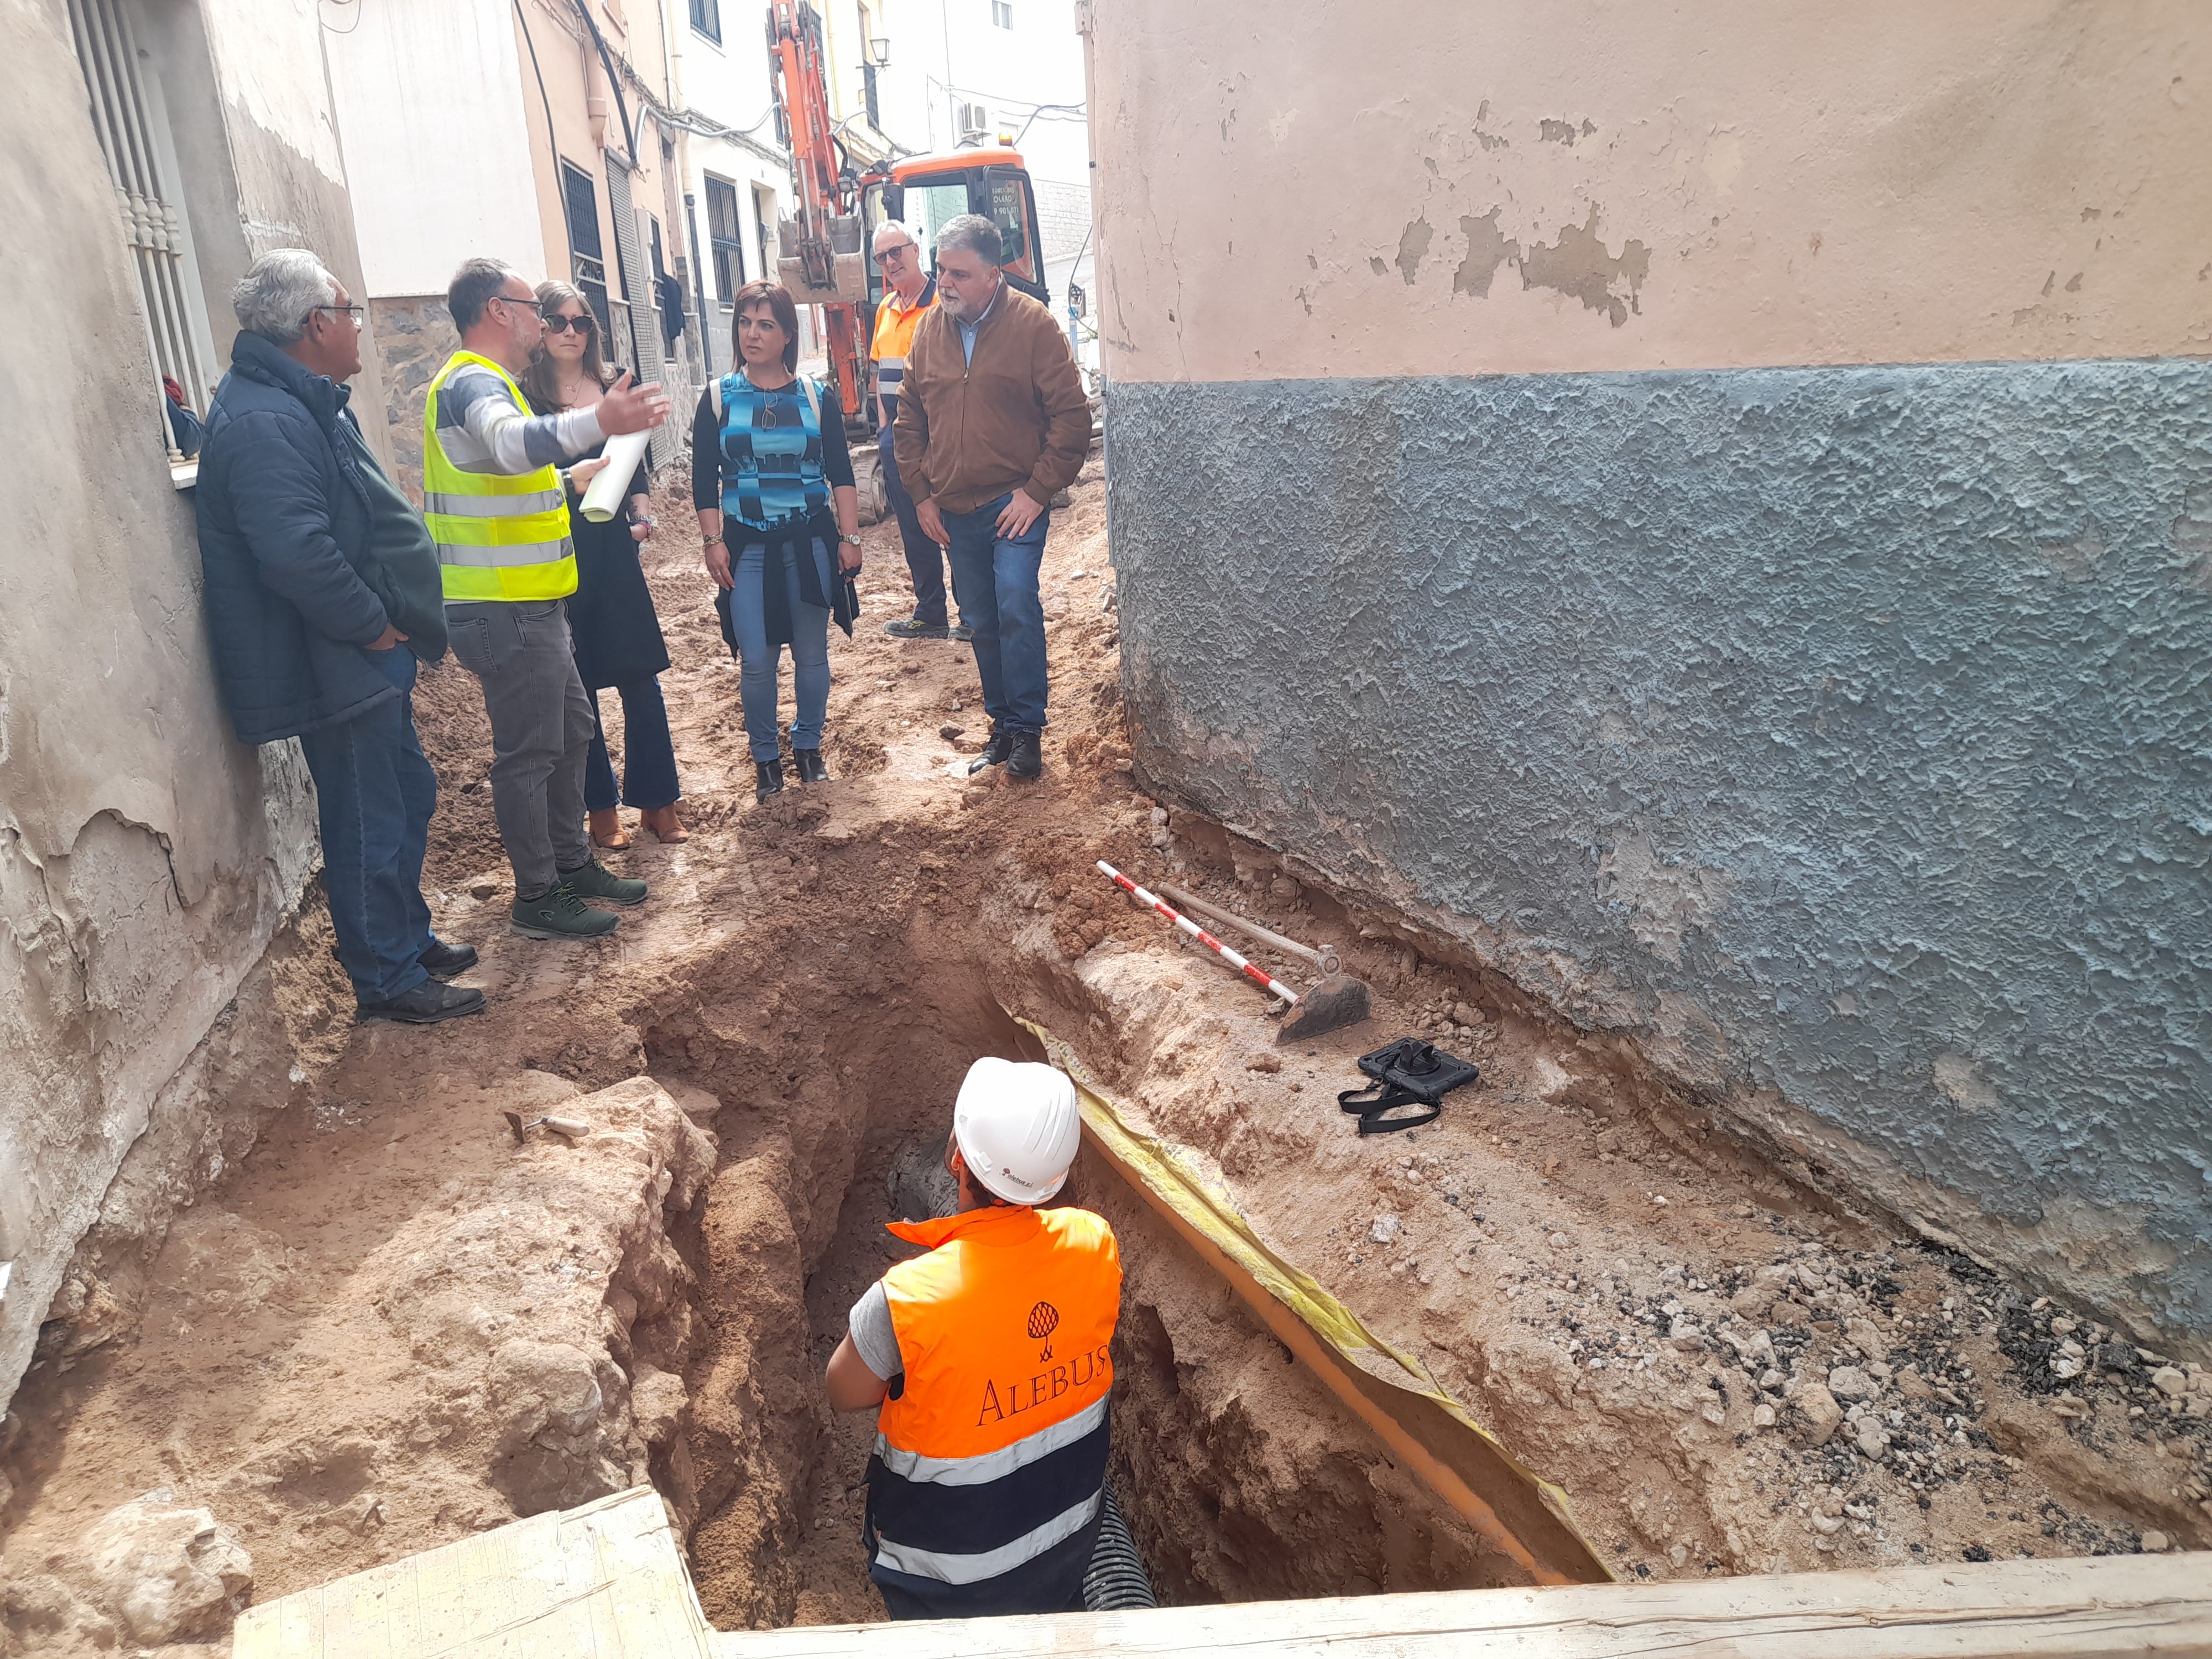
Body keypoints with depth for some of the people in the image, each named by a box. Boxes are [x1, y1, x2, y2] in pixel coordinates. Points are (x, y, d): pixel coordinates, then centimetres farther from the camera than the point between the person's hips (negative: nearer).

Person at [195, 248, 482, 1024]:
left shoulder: (304, 402, 14)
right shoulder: (265, 422, -22)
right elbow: (297, 555, -32)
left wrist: (391, 625, 13)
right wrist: (375, 627, -19)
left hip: (366, 660, 11)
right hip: (334, 668, -11)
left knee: (407, 796, 20)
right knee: (370, 827, 1)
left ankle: (410, 937, 36)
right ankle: (388, 981, 16)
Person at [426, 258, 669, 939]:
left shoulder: (478, 381, 19)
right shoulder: (474, 383, -17)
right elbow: (513, 442, -41)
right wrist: (599, 421, -57)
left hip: (529, 605, 11)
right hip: (505, 610, -11)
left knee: (572, 729, 18)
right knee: (529, 751, -2)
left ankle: (572, 863, 30)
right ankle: (538, 899, 9)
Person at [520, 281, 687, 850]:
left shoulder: (611, 387, 9)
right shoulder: (526, 395, -3)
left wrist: (642, 514, 0)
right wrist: (574, 479, -25)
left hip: (614, 546, 4)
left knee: (641, 675, 5)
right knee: (577, 686, 5)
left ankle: (657, 800, 16)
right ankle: (600, 807, 17)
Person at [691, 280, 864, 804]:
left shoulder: (816, 398, 2)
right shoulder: (718, 398, 2)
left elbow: (841, 475, 3)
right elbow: (704, 480, 3)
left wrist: (849, 537, -3)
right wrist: (713, 542, -5)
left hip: (810, 543, 1)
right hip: (746, 545, 0)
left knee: (811, 653, 8)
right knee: (756, 661, -3)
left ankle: (808, 746, 26)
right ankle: (765, 757, 15)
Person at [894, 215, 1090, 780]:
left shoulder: (1033, 324, -8)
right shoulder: (929, 329, 6)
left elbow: (1071, 416, -9)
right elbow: (910, 419, 13)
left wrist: (1038, 490, -13)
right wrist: (922, 494, 7)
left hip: (1015, 501, -5)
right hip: (955, 509, 5)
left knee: (1017, 607, -16)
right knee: (981, 620, 11)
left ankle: (1027, 726, -4)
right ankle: (1001, 720, 24)